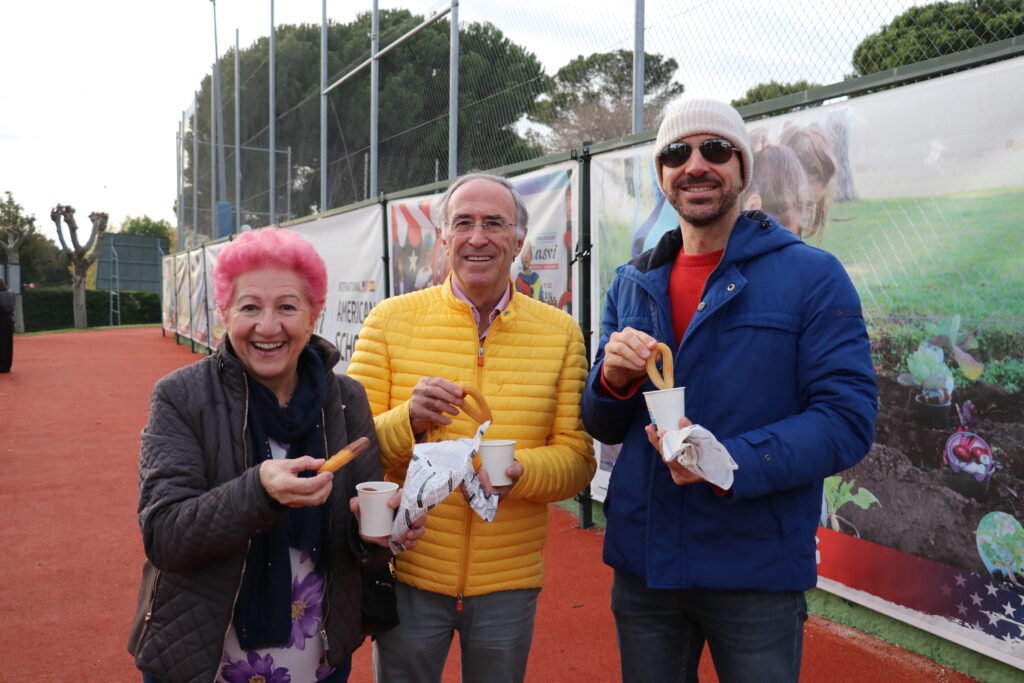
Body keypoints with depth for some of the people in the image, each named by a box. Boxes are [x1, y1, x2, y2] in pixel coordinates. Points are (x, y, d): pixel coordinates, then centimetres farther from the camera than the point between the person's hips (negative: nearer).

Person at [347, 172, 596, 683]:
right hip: (410, 574, -1)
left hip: (510, 580, 1)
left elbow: (577, 458, -3)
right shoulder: (390, 320, -5)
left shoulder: (560, 332, -1)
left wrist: (517, 472, -23)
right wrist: (408, 422, -23)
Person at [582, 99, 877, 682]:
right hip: (642, 563, 5)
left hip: (757, 572, -4)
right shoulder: (633, 284, 8)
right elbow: (603, 428, 9)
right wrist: (613, 379, -14)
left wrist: (730, 463, -27)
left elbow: (848, 419, -13)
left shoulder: (812, 275, -7)